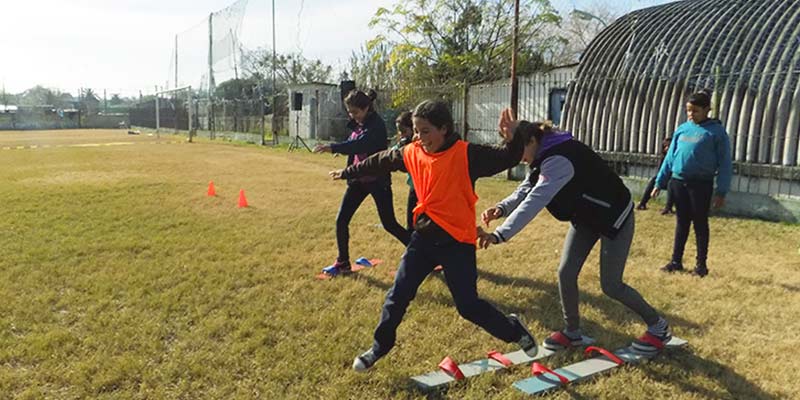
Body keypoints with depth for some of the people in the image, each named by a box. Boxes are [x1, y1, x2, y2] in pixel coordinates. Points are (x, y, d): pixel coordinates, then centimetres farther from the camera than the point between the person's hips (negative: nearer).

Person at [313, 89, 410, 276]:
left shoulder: (376, 125, -19)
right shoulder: (357, 125, 5)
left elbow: (360, 144, -37)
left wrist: (333, 147, -49)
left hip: (378, 180, -7)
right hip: (358, 179, 7)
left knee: (389, 224, 0)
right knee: (341, 220, 4)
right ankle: (342, 262, 20)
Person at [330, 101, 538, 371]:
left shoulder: (466, 153, -13)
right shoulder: (411, 154, 4)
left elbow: (504, 159, -19)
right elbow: (380, 162, 18)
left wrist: (512, 141, -42)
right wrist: (347, 173, 31)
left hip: (457, 241, -5)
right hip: (424, 237, 5)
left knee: (468, 305, -2)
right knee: (398, 295, 9)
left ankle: (513, 330, 25)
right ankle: (380, 347, 29)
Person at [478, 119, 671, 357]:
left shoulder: (558, 160, -34)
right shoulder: (547, 155, -5)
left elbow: (535, 201, -44)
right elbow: (526, 191, -4)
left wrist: (499, 235, -50)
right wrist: (502, 208, -24)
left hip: (614, 216, -8)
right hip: (586, 217, 8)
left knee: (610, 285, -2)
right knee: (566, 273, 1)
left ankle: (658, 326, 22)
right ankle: (572, 332, 19)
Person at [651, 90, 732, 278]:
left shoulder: (716, 131, -4)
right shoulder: (682, 129, 8)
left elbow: (724, 163, -5)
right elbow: (670, 157, 12)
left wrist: (721, 191, -11)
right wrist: (660, 183, 9)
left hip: (701, 184, -4)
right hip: (678, 182, 4)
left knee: (700, 223, 5)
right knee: (681, 222, 12)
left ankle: (701, 264, 17)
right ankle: (676, 261, 21)